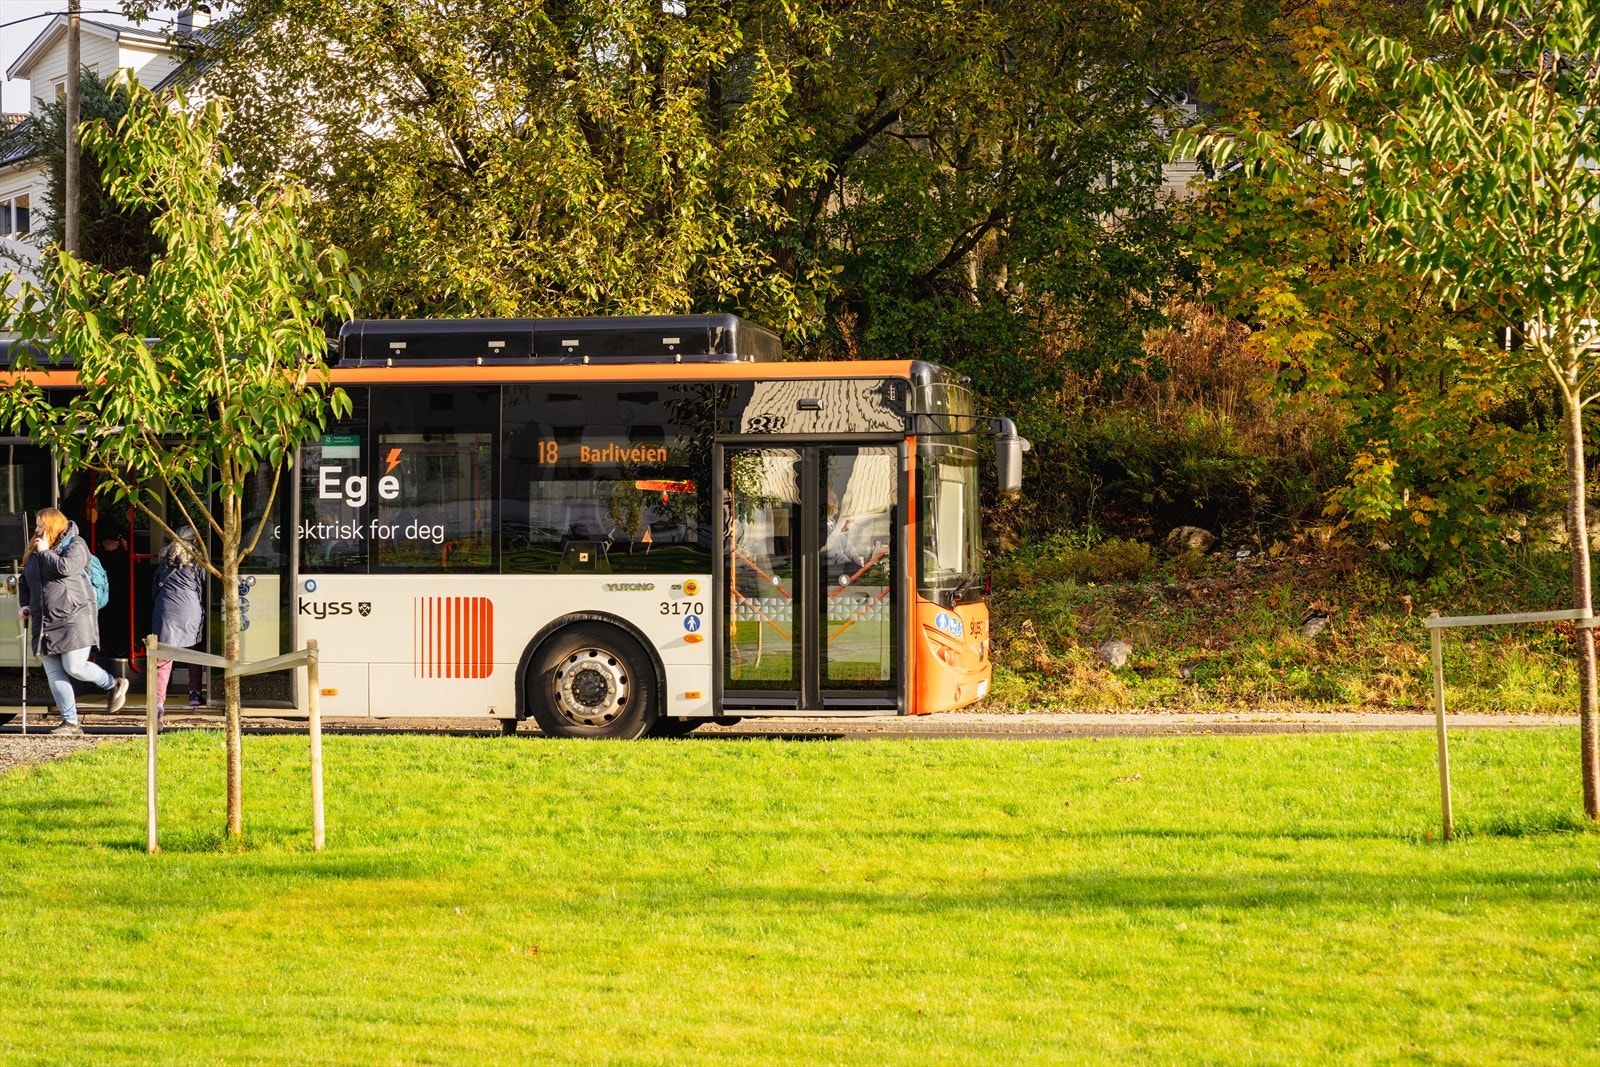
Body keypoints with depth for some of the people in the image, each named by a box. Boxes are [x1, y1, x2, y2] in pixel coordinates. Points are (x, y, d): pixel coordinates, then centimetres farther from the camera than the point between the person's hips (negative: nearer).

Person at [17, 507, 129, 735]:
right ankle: (70, 722, 6)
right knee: (54, 674, 2)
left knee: (74, 667, -12)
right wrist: (25, 604, 11)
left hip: (73, 618, -7)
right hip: (45, 623, 7)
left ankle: (114, 686, 14)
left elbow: (65, 567, -23)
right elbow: (24, 581, 26)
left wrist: (45, 552, -10)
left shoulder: (75, 544, -4)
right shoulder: (34, 551, 15)